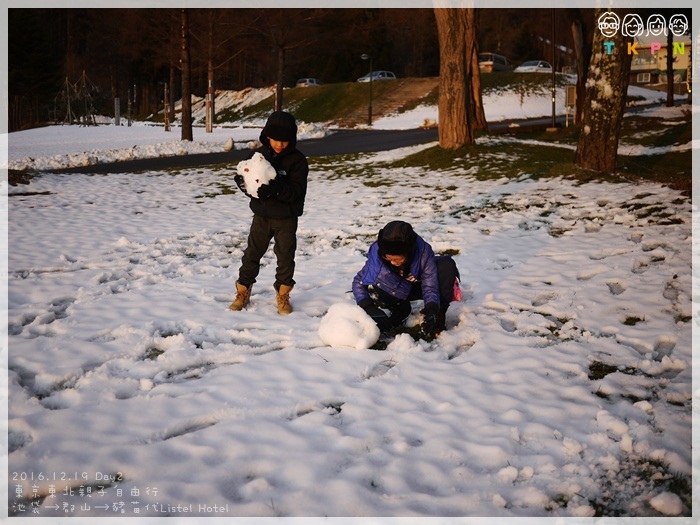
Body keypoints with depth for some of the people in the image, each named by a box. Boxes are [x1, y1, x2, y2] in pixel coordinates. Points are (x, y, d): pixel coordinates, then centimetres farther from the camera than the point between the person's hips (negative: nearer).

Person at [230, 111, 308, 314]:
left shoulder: (297, 160, -11)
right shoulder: (258, 154, -1)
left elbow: (297, 191, -18)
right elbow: (246, 179, 3)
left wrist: (277, 189, -34)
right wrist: (244, 184, -21)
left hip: (286, 218, -2)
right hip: (262, 215, 3)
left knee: (285, 256, 7)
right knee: (252, 253, 8)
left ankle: (283, 295, 22)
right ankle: (243, 292, 21)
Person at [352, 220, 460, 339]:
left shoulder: (423, 252, -33)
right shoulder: (377, 253, -31)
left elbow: (430, 287, -32)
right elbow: (358, 281, -23)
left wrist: (431, 308, -52)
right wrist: (368, 307, -39)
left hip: (419, 284, 0)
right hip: (398, 291, 1)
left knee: (447, 264, -31)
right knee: (373, 287, -35)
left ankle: (438, 318, -21)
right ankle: (401, 310, -4)